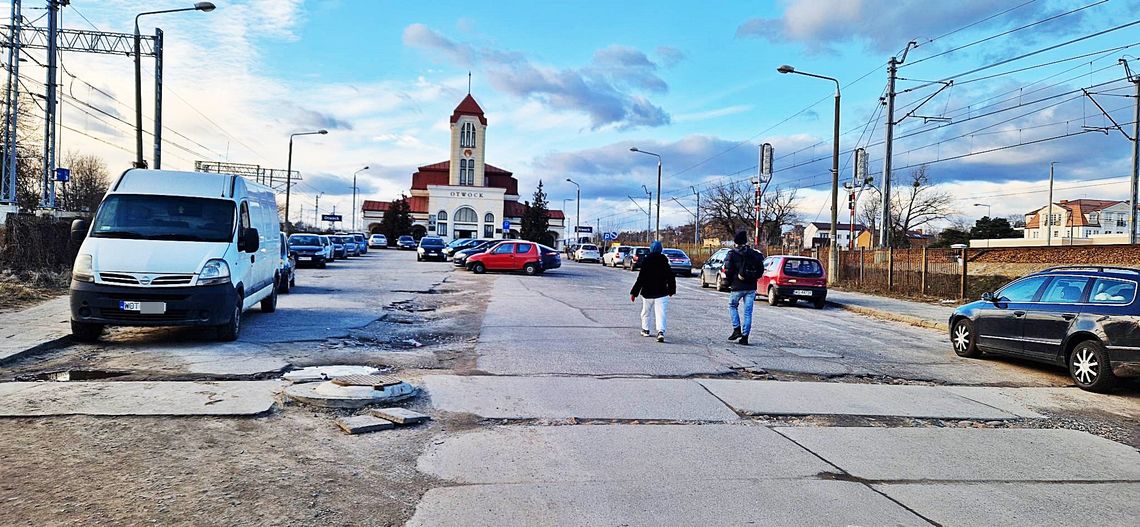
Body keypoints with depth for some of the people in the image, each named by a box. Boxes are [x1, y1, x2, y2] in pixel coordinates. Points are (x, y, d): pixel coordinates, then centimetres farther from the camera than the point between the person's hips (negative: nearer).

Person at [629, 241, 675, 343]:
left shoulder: (646, 262, -10)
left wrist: (634, 293, -7)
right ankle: (661, 331, -20)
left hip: (647, 293, -1)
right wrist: (671, 290, 23)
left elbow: (640, 279, -12)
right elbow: (671, 278, 8)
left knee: (645, 312, 18)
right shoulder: (665, 262, 0)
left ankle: (645, 330, 30)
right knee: (660, 313, -3)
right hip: (661, 293, 1)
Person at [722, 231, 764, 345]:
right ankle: (745, 337, 5)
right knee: (748, 312, 6)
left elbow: (728, 271, -9)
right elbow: (761, 270, 6)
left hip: (737, 287, -3)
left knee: (733, 306, 20)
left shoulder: (732, 254, -6)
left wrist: (729, 283, 5)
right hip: (751, 288, 3)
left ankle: (737, 329, 7)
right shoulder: (754, 254, 5)